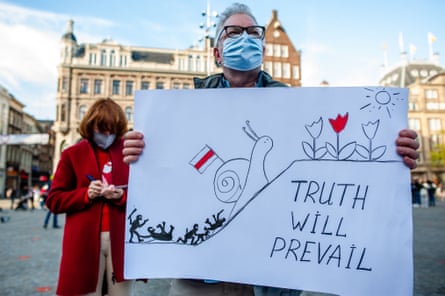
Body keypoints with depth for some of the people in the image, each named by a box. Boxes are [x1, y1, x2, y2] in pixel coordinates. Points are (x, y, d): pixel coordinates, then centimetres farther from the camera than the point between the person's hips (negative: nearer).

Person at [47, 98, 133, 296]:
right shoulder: (72, 154, 6)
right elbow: (53, 200, 4)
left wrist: (122, 196, -13)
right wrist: (86, 194, -12)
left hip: (121, 240, 1)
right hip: (84, 242, 0)